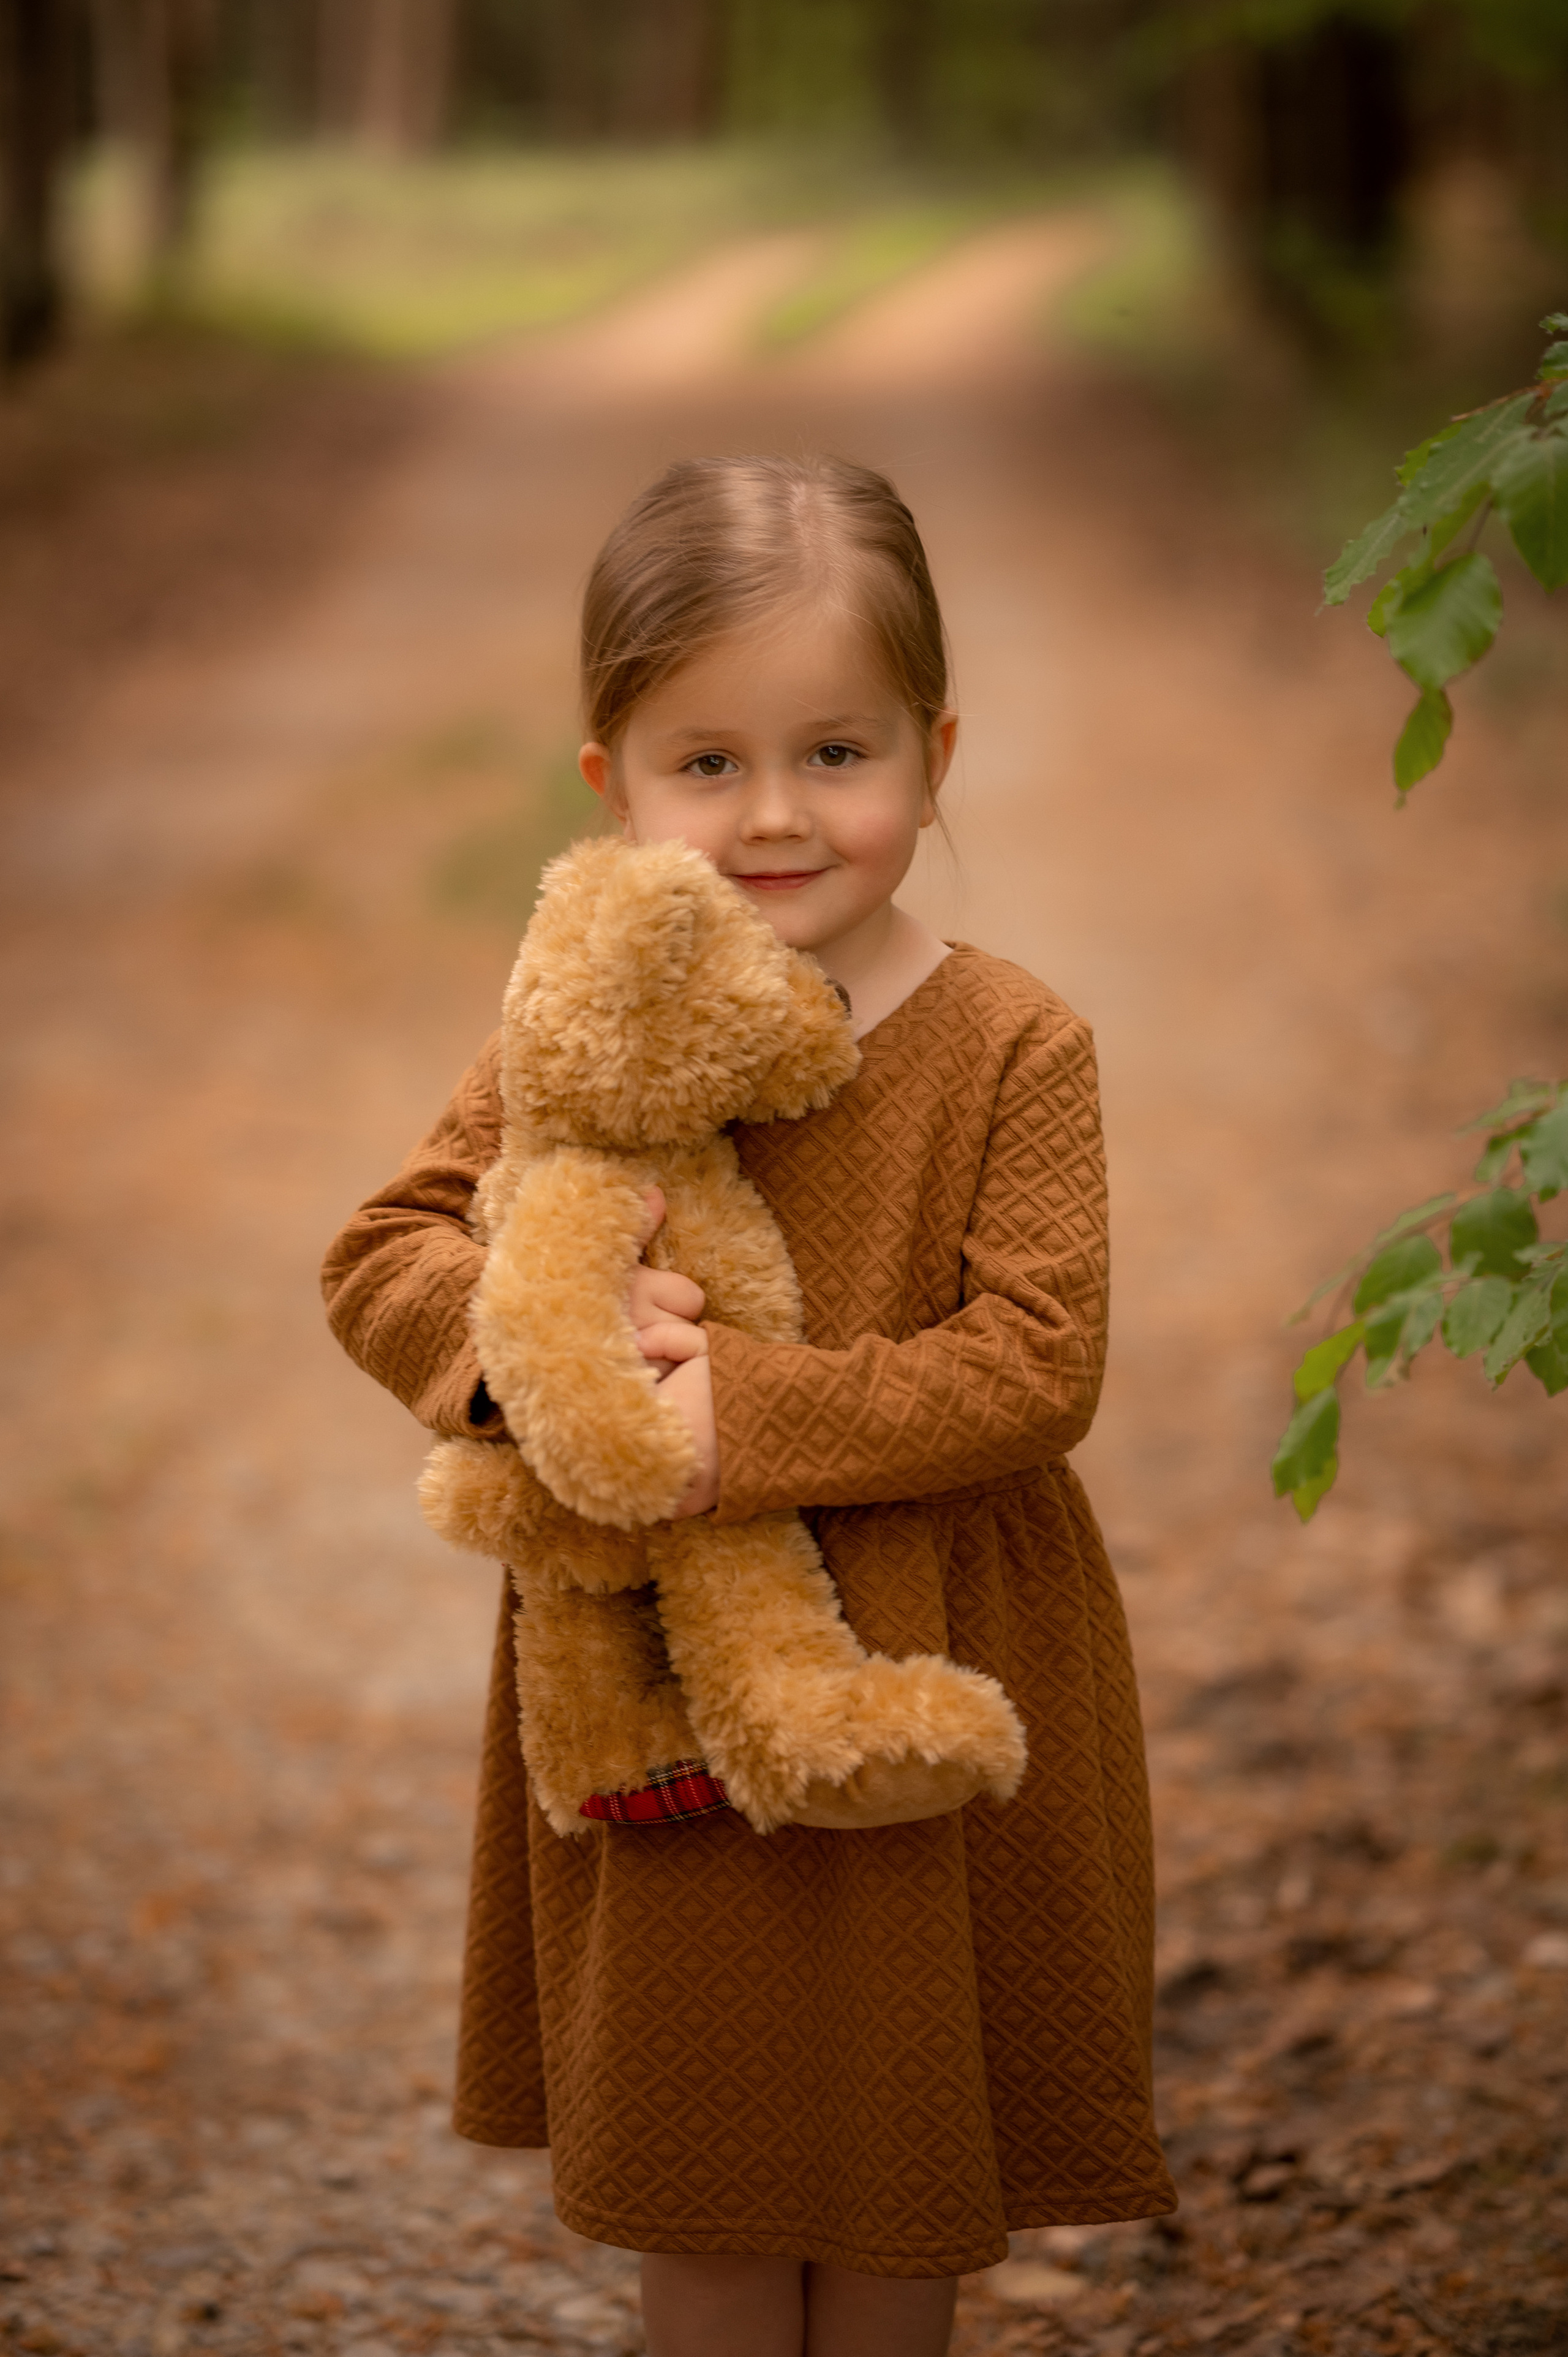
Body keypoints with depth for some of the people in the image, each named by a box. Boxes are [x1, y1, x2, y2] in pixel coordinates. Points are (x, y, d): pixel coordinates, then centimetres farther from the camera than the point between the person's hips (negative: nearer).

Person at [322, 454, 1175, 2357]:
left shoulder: (1010, 1051, -13)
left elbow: (1032, 1370, -20)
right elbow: (383, 1253, -2)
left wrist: (747, 1415, -29)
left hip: (919, 1675, -2)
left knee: (907, 2170, 15)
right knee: (696, 2176, 16)